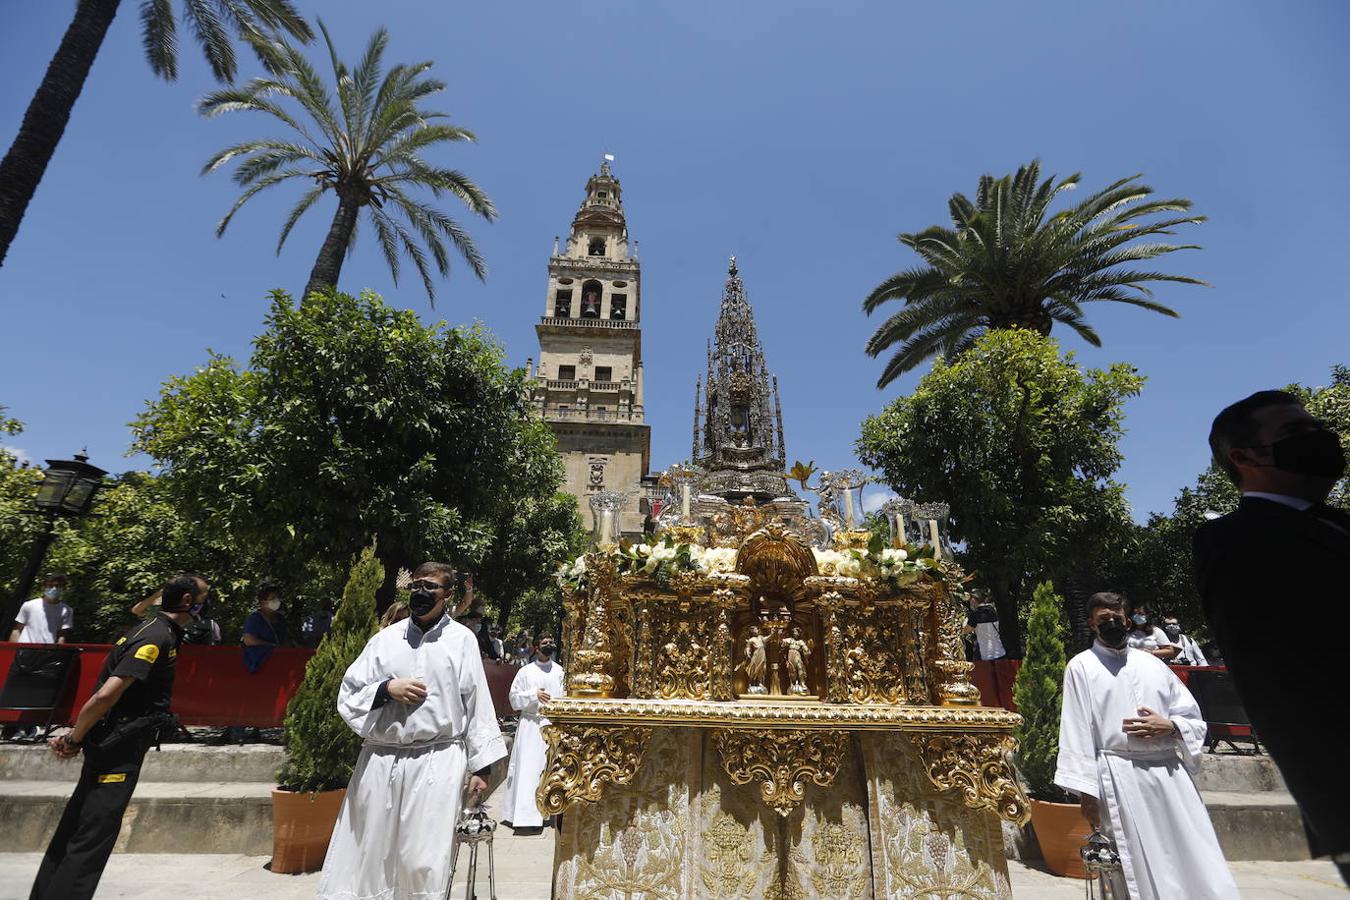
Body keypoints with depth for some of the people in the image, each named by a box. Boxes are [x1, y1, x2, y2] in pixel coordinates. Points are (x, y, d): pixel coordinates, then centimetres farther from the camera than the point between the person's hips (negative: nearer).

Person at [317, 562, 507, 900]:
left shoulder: (462, 639, 0)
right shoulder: (385, 638, 6)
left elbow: (477, 705, 1)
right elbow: (348, 697, 8)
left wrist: (480, 767, 0)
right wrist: (387, 688, -11)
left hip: (438, 762, -2)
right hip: (380, 761, 3)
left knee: (423, 862, 3)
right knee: (363, 853, 10)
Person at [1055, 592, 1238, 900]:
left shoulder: (1152, 663, 14)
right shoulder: (1081, 666, 1)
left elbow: (1194, 718, 16)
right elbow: (1076, 732, -4)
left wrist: (1168, 726, -7)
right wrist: (1085, 791, -8)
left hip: (1170, 771, 4)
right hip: (1120, 777, -4)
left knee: (1197, 860, 3)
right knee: (1142, 869, 0)